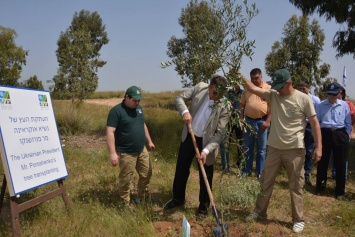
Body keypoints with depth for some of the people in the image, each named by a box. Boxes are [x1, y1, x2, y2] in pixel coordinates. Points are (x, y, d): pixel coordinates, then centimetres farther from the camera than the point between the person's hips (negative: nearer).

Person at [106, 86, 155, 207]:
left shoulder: (138, 108, 7)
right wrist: (112, 153, -27)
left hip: (142, 150, 8)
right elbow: (110, 132, -22)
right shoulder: (116, 110, -18)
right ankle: (125, 204, 21)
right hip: (126, 153, -7)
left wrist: (149, 141, 23)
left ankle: (142, 197, 38)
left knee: (146, 174, 17)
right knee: (126, 179, 4)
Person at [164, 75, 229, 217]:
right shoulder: (200, 88, -11)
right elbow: (179, 98, -7)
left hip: (206, 142, -3)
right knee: (181, 170, 16)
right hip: (189, 137, 4)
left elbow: (220, 134, -20)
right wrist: (185, 111, -27)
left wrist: (206, 150, -29)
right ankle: (178, 199, 37)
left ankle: (203, 206, 28)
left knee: (205, 177, 8)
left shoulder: (224, 108, -21)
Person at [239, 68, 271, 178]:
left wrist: (268, 121, -13)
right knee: (247, 147, 8)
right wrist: (241, 119, 2)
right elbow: (242, 105, 12)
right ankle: (246, 170, 19)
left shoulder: (269, 88, -2)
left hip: (262, 121, -3)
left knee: (261, 149, 7)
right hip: (248, 121, 3)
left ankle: (259, 172, 17)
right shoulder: (247, 89, 9)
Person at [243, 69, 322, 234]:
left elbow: (314, 122, -7)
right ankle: (259, 211, 31)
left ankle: (298, 220, 21)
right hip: (274, 147, 4)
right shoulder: (273, 95, 0)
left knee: (295, 186, 6)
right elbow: (253, 89, -7)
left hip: (294, 148, -4)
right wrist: (240, 76, -20)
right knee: (266, 182, 14)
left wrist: (318, 146, -11)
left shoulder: (303, 99, -9)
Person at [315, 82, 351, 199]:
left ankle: (340, 190, 18)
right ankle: (320, 187, 22)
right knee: (322, 162, 7)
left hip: (340, 135, 0)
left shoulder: (344, 105, 3)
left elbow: (348, 122, 8)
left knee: (340, 164, 6)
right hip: (325, 134, 0)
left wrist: (346, 136, 4)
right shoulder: (321, 105, 2)